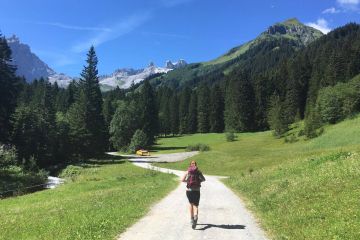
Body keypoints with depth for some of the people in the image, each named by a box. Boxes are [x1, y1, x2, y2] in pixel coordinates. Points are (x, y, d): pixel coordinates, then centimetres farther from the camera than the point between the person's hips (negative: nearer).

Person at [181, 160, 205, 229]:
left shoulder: (188, 172, 2)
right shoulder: (198, 171, 3)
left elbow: (182, 180, -7)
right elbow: (203, 179, -5)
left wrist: (188, 181, 10)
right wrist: (199, 181, 12)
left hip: (189, 190, 1)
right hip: (196, 191, -1)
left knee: (191, 204, 23)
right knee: (195, 205, 3)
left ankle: (192, 219, 26)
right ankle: (195, 216, -26)